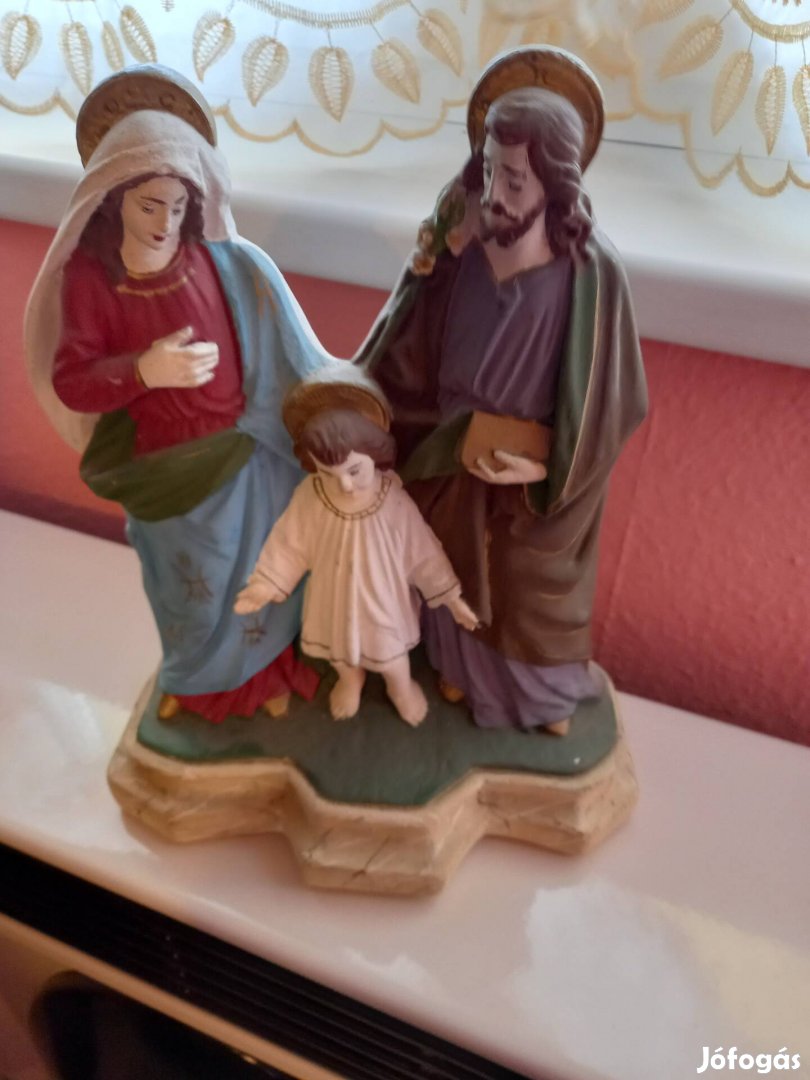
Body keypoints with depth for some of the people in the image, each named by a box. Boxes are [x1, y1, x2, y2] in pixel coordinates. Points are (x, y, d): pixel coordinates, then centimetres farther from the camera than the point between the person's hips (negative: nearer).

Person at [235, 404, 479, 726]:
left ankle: (402, 688, 63)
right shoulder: (309, 497, -28)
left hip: (382, 601, -2)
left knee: (390, 655, 25)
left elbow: (423, 555, -18)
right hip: (335, 599, 2)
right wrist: (267, 583, -5)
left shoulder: (395, 503, -32)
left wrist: (451, 597, -11)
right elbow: (290, 544, -10)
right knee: (340, 650, 32)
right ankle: (350, 680, 69)